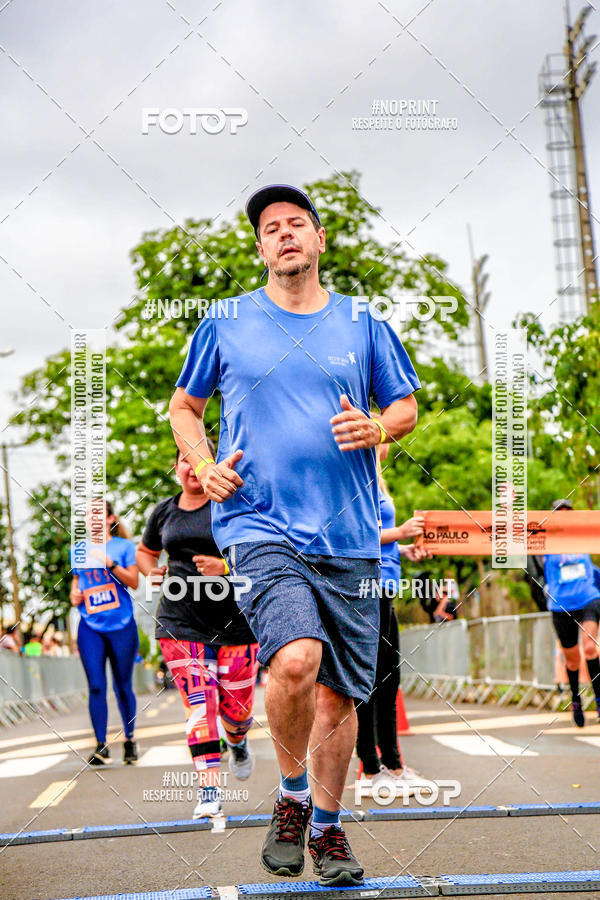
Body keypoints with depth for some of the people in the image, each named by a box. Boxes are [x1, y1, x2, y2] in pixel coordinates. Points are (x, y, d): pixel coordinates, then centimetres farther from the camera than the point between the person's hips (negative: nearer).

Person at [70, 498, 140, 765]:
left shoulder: (124, 546, 3)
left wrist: (110, 563, -17)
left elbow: (134, 582, -5)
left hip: (121, 625, -2)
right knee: (96, 686, -8)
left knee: (123, 686, 5)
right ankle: (101, 745, -6)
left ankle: (129, 740, 22)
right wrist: (74, 593, 3)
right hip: (90, 626, 2)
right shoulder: (78, 549, 12)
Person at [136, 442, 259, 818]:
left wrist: (225, 566, -20)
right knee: (199, 702, -11)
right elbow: (145, 552, 28)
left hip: (234, 621, -2)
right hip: (181, 622, 2)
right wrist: (153, 572, 7)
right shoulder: (165, 512, 11)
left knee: (235, 707, 4)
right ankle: (210, 788, -10)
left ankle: (238, 742, 40)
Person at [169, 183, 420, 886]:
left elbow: (407, 406, 17)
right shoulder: (225, 325, 8)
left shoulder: (363, 324, 10)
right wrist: (203, 465, 0)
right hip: (258, 525, -2)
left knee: (339, 692, 6)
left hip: (349, 537, 3)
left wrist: (376, 429, -5)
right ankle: (292, 797, 1)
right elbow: (184, 406, 18)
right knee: (294, 660, -26)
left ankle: (327, 828, 27)